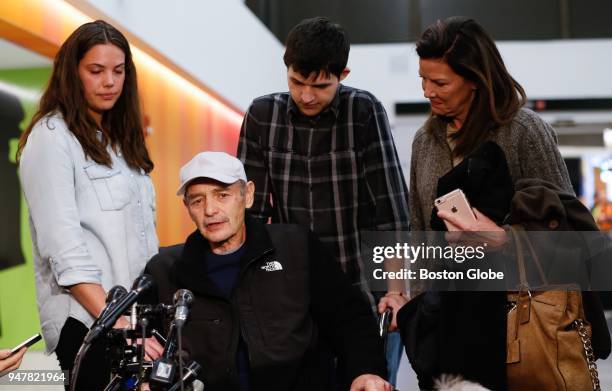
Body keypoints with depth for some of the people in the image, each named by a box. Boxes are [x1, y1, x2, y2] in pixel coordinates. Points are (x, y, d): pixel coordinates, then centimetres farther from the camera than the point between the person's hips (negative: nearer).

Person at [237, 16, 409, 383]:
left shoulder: (365, 112, -10)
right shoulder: (262, 115, -2)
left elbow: (391, 205, -11)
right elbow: (251, 209, -1)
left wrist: (395, 289, -13)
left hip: (365, 290, -2)